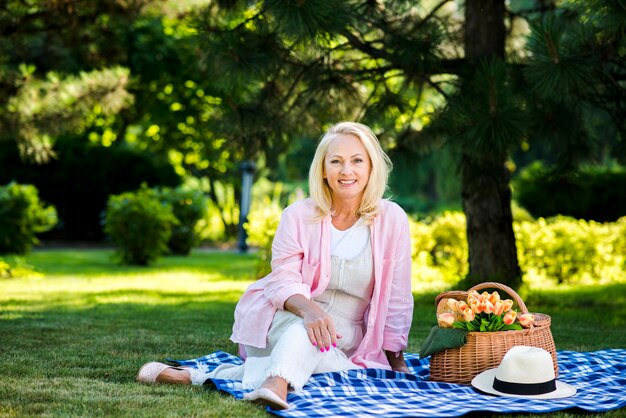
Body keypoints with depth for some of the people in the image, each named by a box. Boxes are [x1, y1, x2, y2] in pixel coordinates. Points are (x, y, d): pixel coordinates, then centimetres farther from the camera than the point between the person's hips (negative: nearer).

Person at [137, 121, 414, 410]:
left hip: (342, 339, 1)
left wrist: (397, 364, -1)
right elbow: (283, 283, -13)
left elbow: (396, 299, 0)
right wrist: (309, 309, -36)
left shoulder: (392, 219, -5)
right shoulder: (299, 216, -6)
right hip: (283, 323, 0)